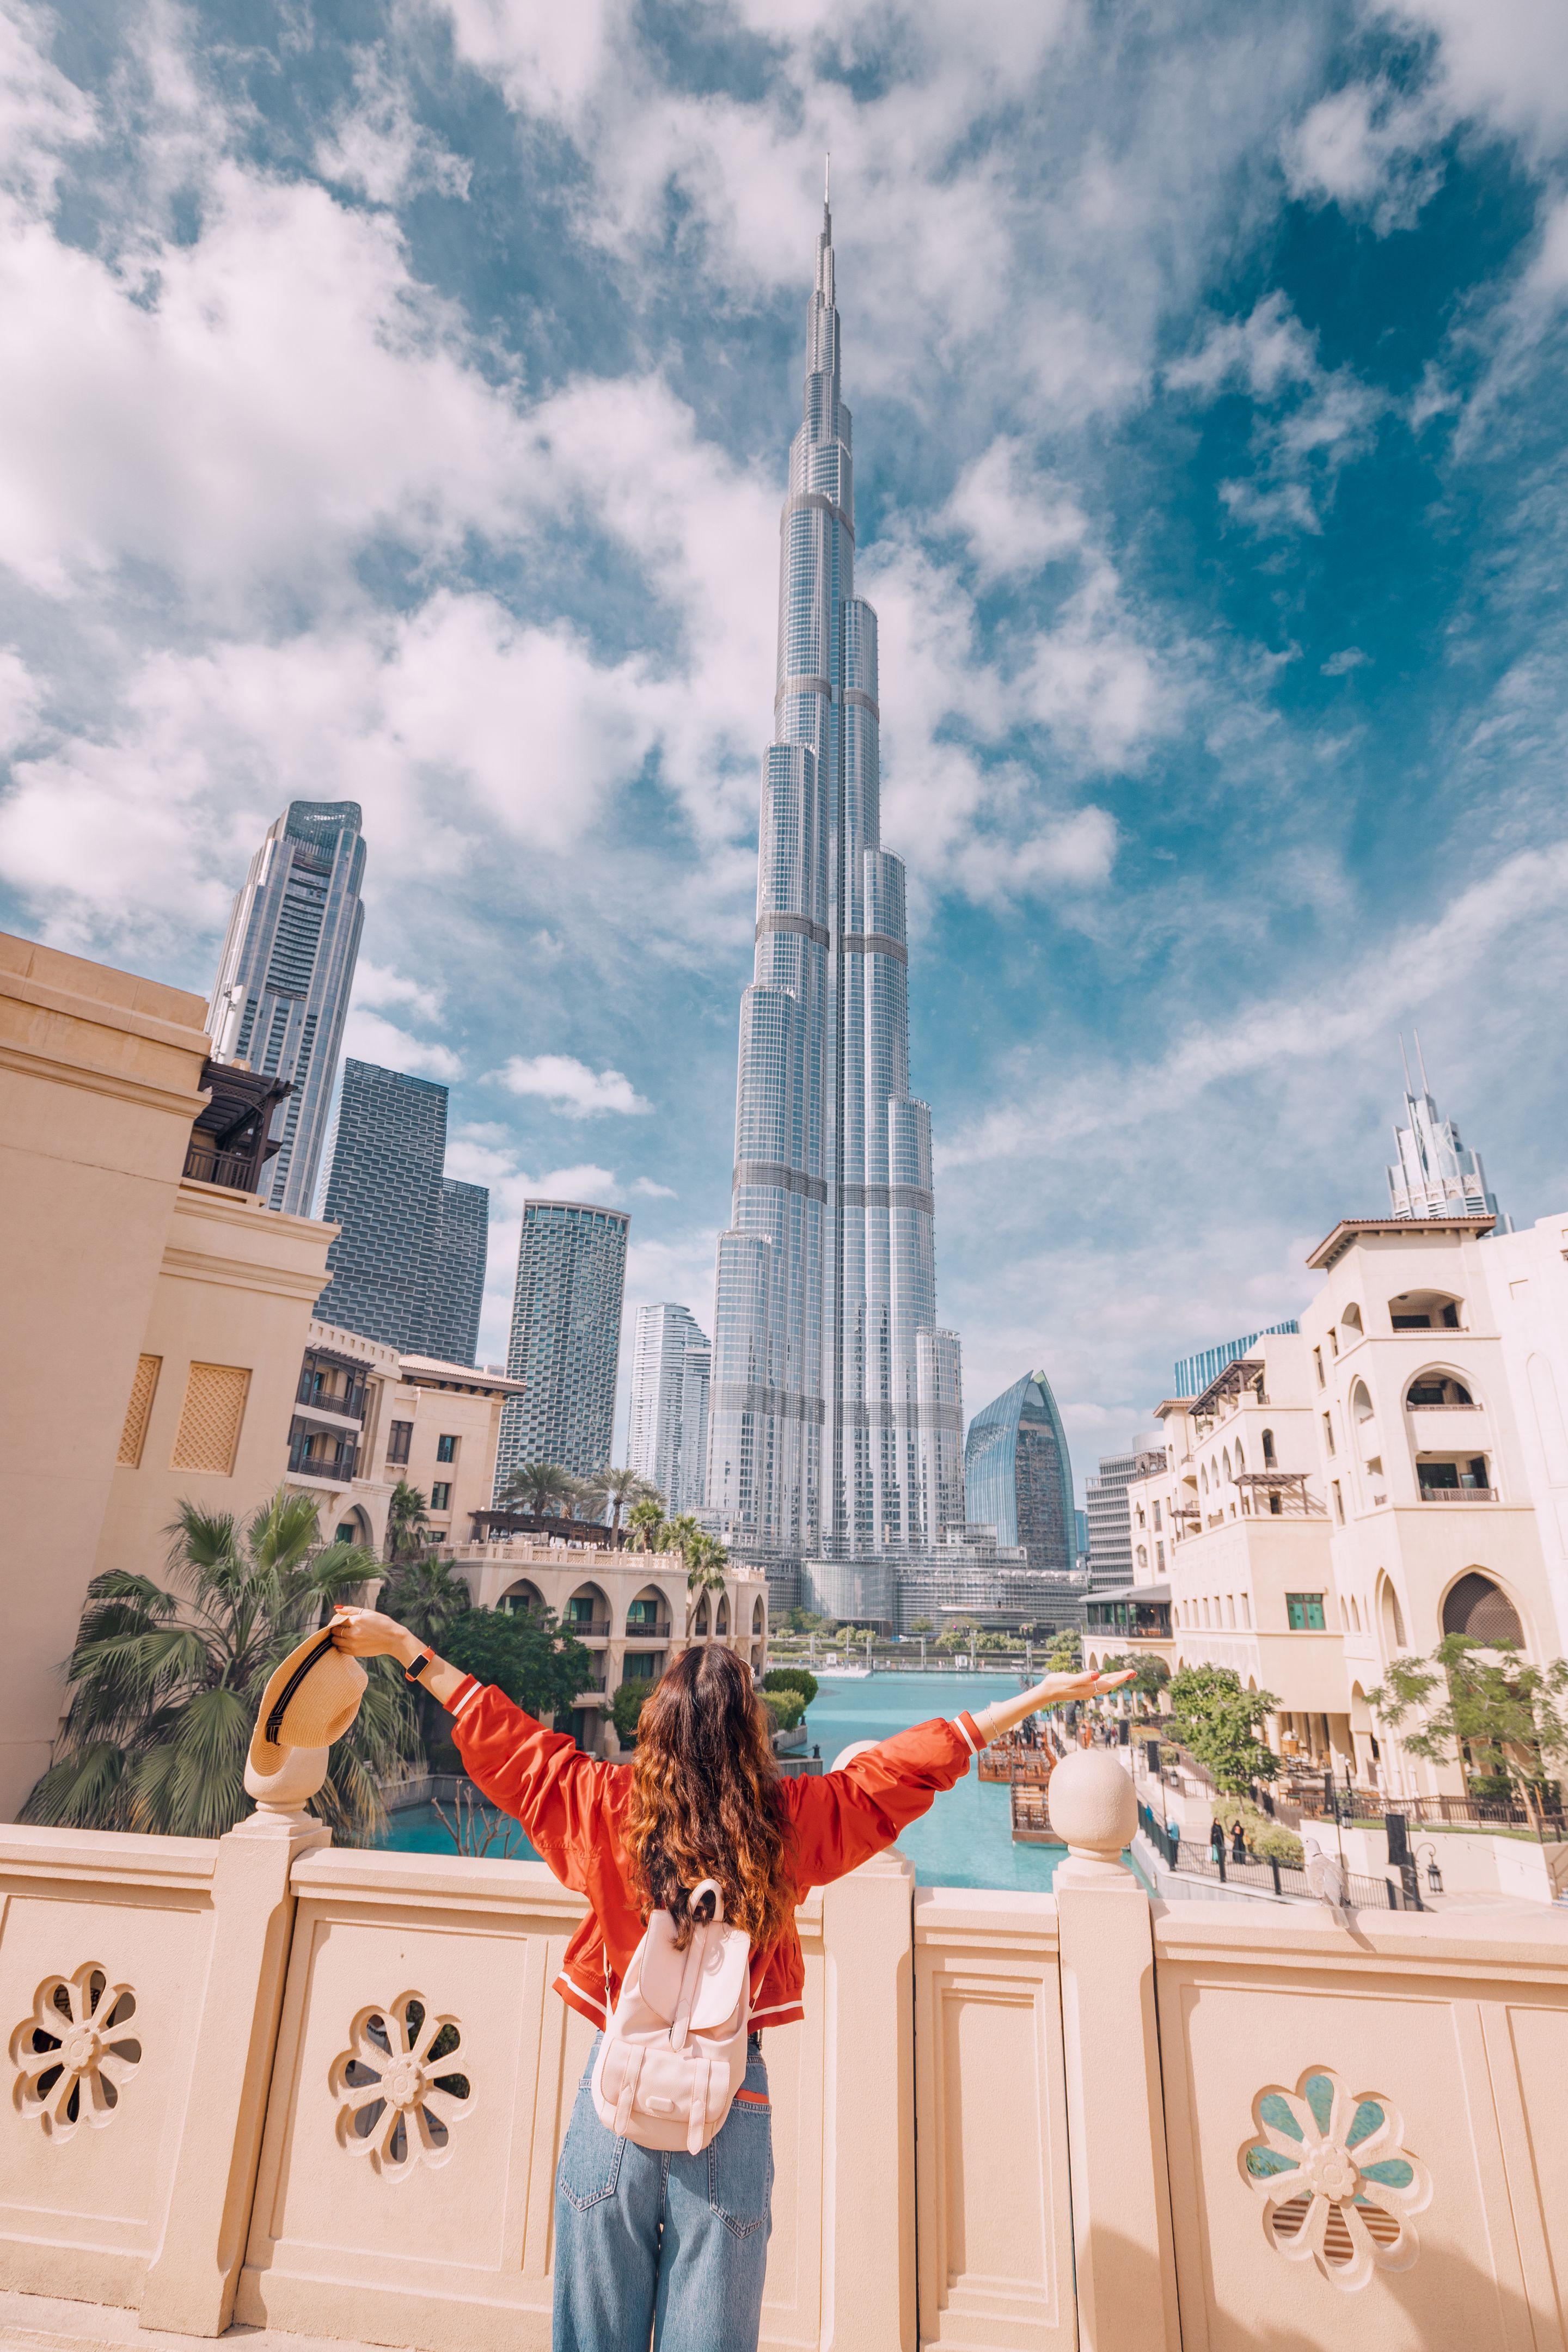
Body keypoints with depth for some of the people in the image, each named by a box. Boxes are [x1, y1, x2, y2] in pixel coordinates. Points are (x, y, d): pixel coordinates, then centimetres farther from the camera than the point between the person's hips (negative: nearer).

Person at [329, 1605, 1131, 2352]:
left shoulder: (605, 1803, -10)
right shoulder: (791, 1820, -10)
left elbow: (498, 1731, -2)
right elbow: (910, 1763, -5)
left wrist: (404, 1646, 9)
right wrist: (1044, 1694, 2)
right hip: (732, 2102, 0)